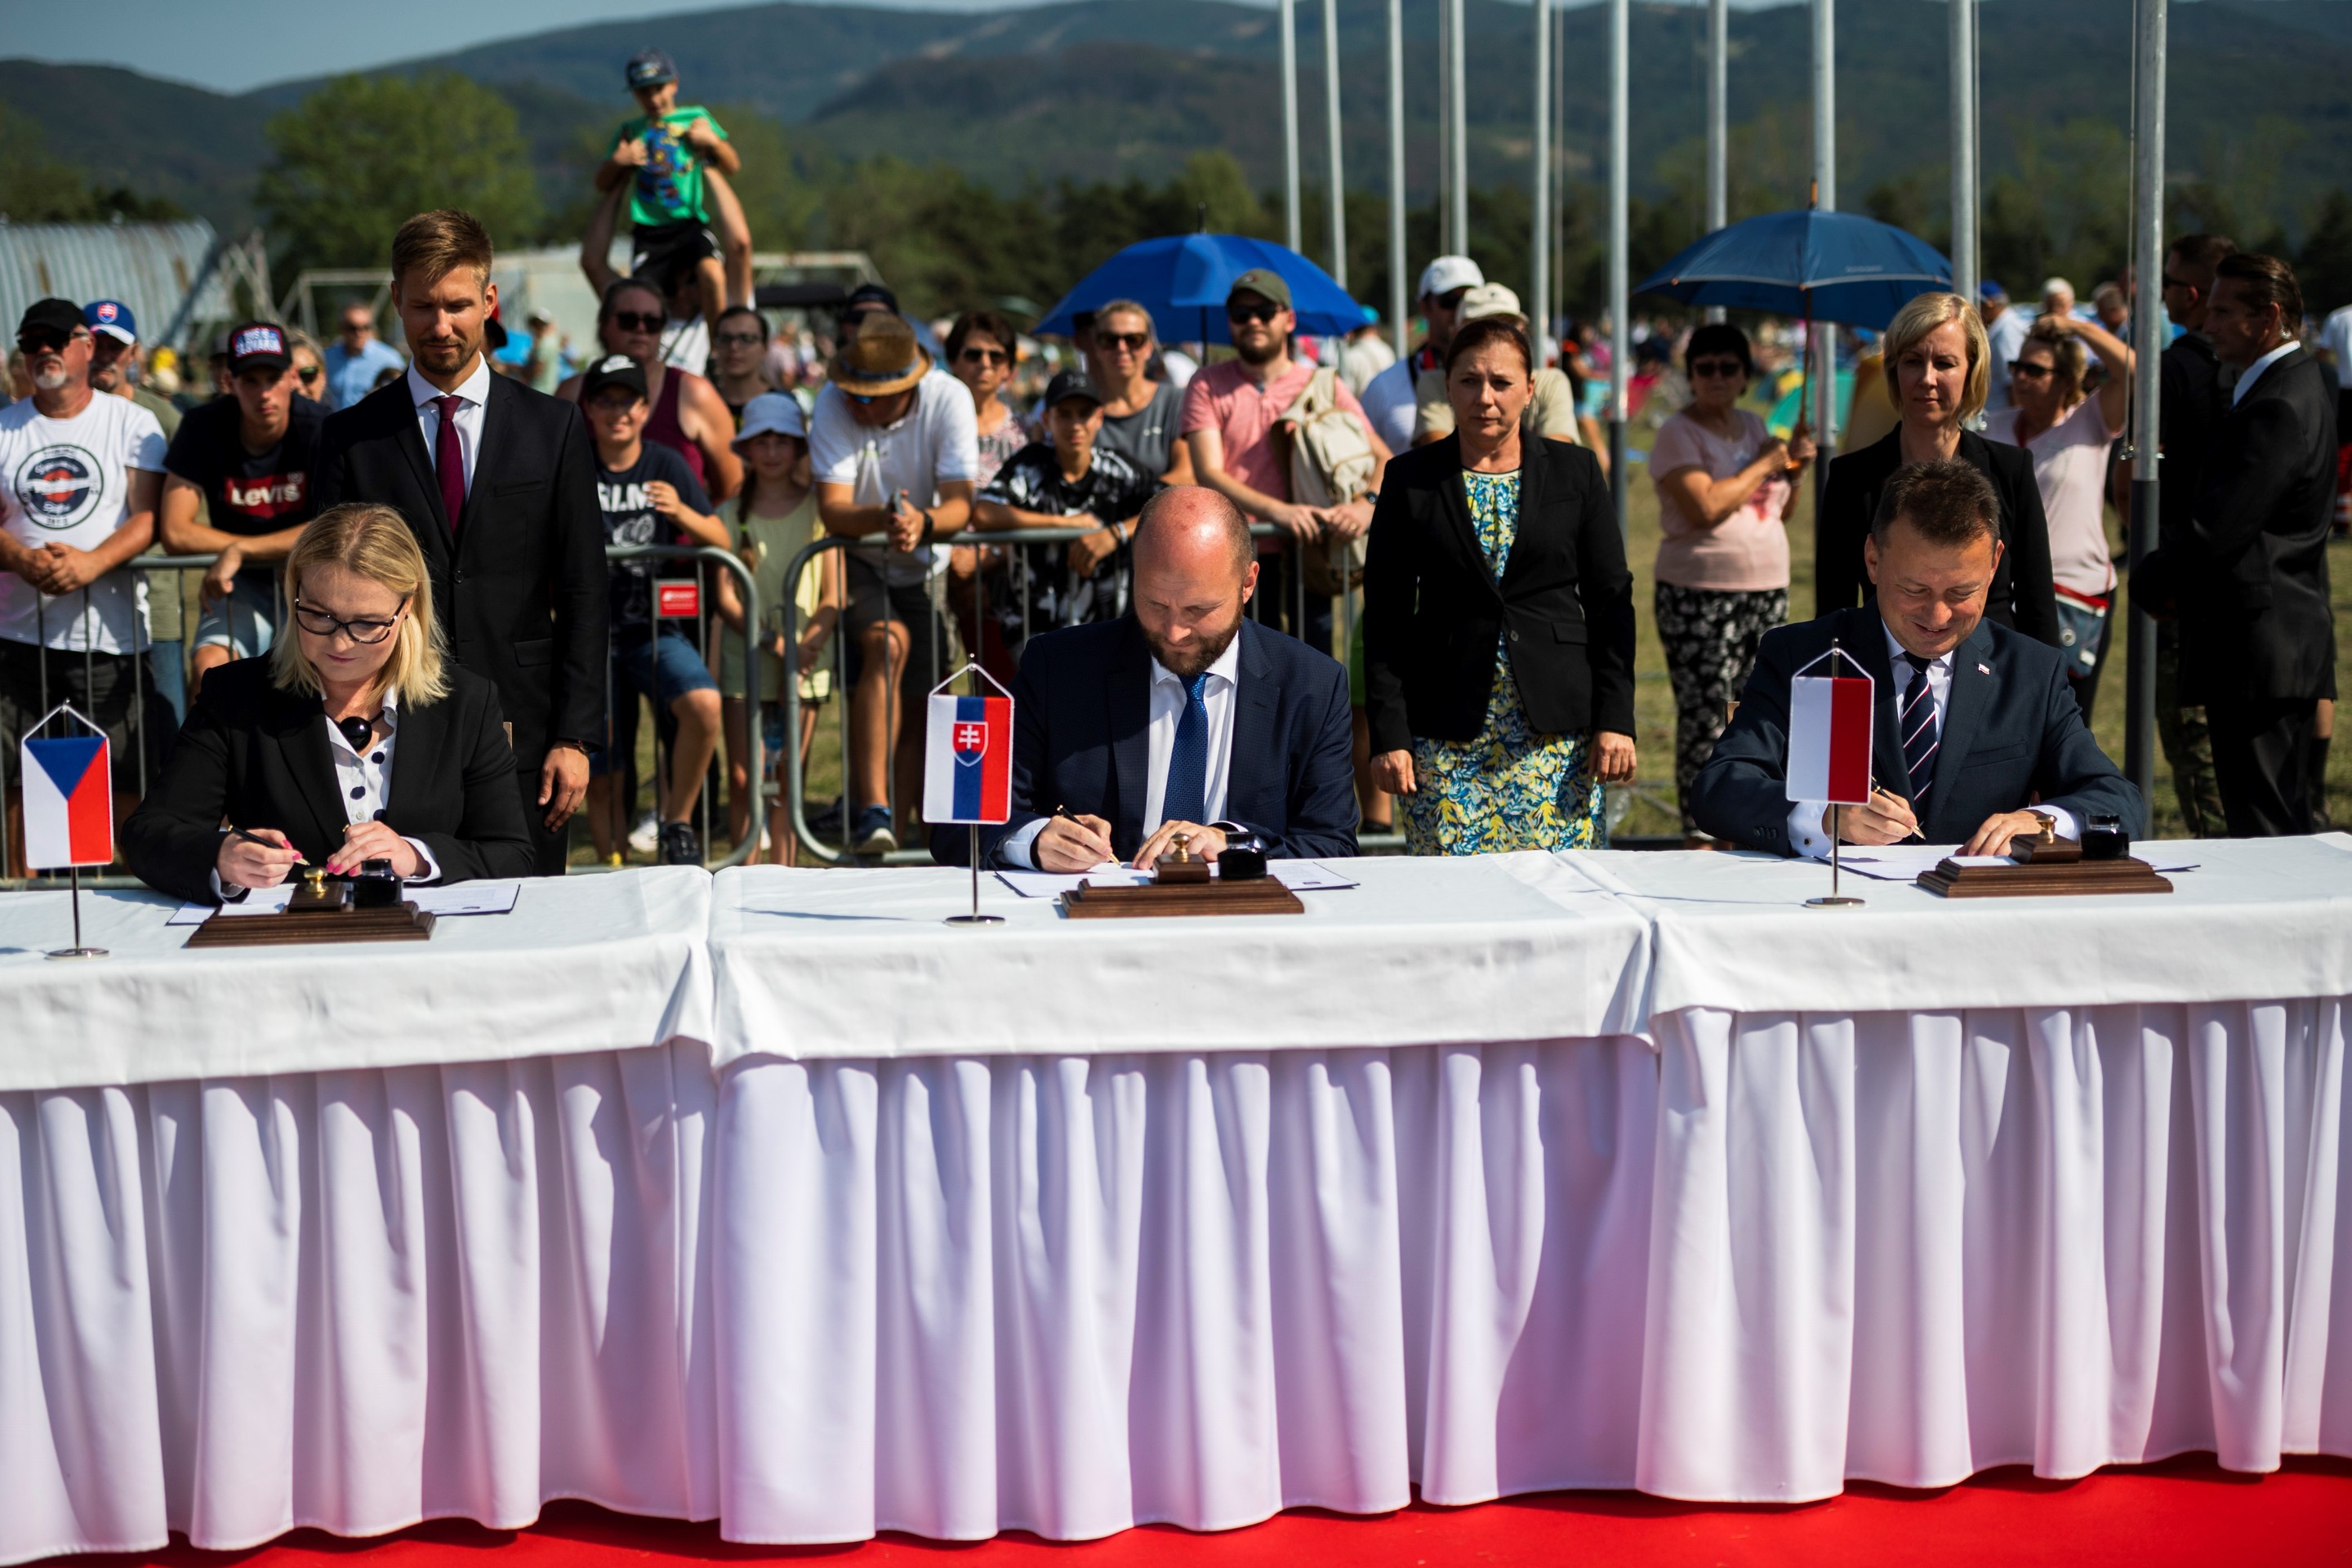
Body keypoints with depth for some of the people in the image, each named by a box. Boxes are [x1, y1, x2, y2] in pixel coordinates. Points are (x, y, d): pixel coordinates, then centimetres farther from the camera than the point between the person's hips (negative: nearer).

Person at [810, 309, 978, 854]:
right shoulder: (833, 403, -20)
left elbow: (960, 503, -24)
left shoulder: (948, 398, -18)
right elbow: (831, 509, -28)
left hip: (920, 566, 3)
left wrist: (923, 522, -46)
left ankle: (899, 835, 17)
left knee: (918, 706, 3)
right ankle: (873, 810, -36)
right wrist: (882, 519, -48)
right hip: (854, 560, -3)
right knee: (888, 644, -30)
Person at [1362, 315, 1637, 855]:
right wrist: (1389, 734, -4)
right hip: (1446, 738, 0)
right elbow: (1385, 615, 3)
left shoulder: (1576, 472, 6)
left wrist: (1615, 720, -2)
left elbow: (1611, 602, 6)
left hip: (1557, 732, 1)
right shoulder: (1411, 480, 4)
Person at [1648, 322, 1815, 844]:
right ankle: (1698, 840, -1)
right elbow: (1706, 507, -21)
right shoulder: (1678, 434, -6)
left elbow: (1780, 515, 22)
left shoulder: (1754, 426, 15)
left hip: (1767, 593, 6)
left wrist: (1794, 470, 4)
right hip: (1699, 599, -6)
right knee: (1704, 722, -7)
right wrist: (1761, 465, -10)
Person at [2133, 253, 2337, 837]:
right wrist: (2176, 579, 6)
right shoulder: (2298, 384, 15)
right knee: (2289, 826, 16)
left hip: (2258, 652, -11)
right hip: (2287, 646, 11)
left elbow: (2216, 531, -22)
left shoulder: (2276, 409, -19)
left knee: (2263, 833, -6)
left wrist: (2149, 581, -5)